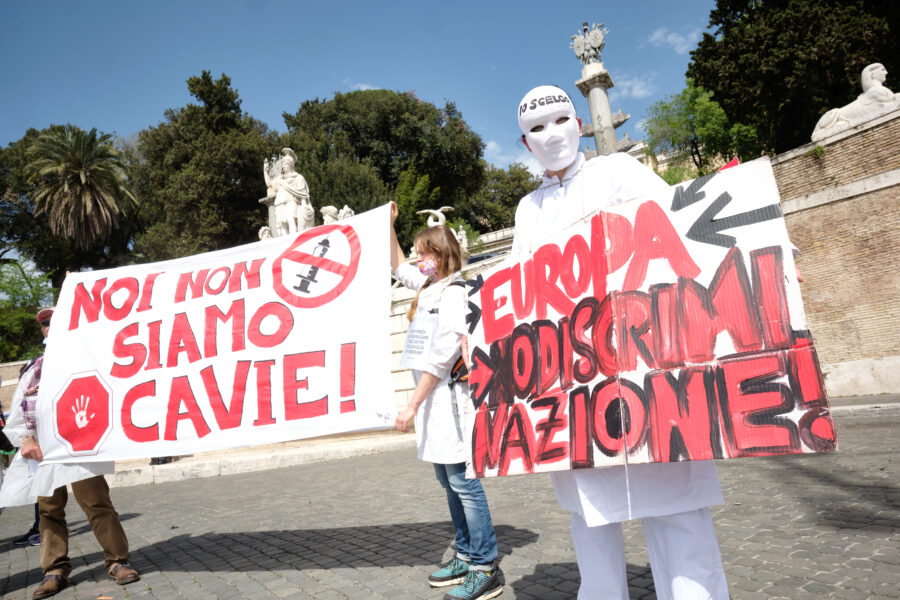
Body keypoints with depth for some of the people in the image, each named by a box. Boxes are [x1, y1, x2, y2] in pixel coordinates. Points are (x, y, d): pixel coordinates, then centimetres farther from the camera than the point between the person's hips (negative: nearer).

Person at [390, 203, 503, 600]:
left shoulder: (454, 294, -13)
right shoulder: (429, 286, 14)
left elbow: (439, 359, -19)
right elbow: (399, 268, 34)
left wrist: (412, 406, -17)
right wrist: (389, 225, 26)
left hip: (447, 396, -10)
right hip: (432, 398, 10)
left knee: (462, 480, -5)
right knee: (447, 479, 14)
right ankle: (466, 557, 27)